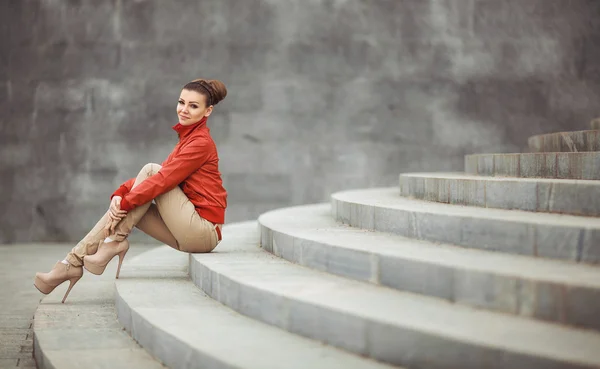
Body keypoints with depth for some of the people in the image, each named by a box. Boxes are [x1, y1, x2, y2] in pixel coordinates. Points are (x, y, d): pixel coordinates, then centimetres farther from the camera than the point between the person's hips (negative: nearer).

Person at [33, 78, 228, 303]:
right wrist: (120, 195, -2)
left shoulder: (201, 142, -10)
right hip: (192, 233, 8)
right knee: (121, 207, -1)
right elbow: (157, 176, 12)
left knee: (150, 170, -13)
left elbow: (162, 179, -18)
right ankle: (72, 264, -4)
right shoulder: (187, 138, 18)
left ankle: (114, 241, -11)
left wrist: (125, 203, -18)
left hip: (204, 231, -8)